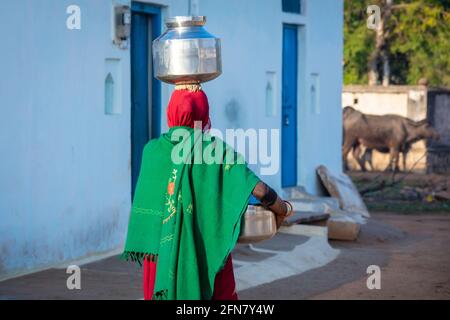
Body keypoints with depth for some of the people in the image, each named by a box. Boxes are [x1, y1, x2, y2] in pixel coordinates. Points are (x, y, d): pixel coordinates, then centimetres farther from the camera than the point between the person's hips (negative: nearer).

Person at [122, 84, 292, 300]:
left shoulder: (152, 150, 2)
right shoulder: (218, 151, -5)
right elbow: (260, 190, -11)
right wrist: (282, 210, 9)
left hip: (162, 253, 2)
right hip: (208, 255, -2)